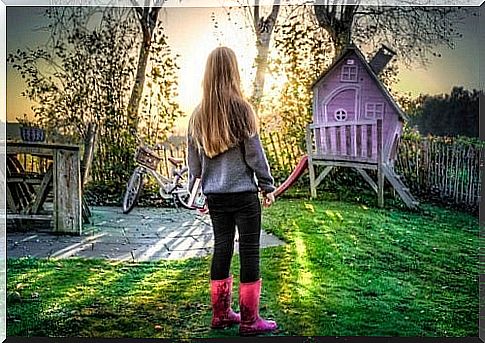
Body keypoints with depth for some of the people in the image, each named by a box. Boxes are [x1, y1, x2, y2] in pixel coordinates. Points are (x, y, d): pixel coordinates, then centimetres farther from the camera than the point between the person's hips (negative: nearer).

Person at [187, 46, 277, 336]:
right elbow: (255, 152, -6)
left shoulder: (199, 114, 5)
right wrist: (268, 185, 4)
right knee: (249, 252, 3)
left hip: (215, 195, 5)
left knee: (221, 249, 14)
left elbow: (193, 159, 11)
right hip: (243, 193, -5)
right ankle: (249, 320, 9)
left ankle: (221, 313, 23)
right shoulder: (241, 108, -9)